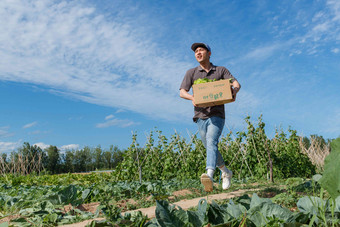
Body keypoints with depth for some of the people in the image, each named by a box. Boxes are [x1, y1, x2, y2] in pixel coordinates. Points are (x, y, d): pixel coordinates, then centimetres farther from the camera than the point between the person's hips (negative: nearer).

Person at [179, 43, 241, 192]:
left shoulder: (221, 70, 11)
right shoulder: (191, 73, 13)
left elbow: (236, 83, 1)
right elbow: (182, 92, 3)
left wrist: (234, 91, -25)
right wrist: (193, 98, -20)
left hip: (217, 115, -3)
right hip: (200, 116, 3)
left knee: (211, 142, -24)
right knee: (210, 147, 11)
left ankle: (209, 176, -39)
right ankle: (226, 173, 32)